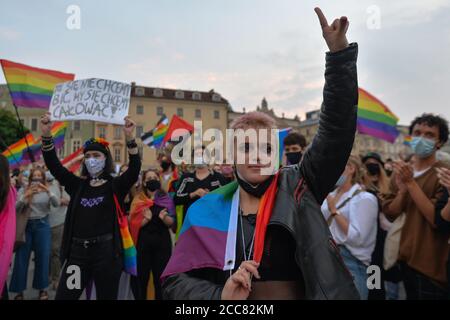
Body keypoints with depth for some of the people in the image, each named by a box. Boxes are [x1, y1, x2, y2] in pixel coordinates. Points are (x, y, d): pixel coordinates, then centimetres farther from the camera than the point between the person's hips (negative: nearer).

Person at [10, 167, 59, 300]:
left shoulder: (47, 190, 3)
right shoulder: (23, 191, 5)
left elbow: (57, 204, -12)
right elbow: (16, 209, -5)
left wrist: (48, 191, -27)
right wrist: (25, 196, -21)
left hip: (42, 225, -1)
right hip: (26, 225, 1)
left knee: (42, 257, 4)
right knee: (21, 257, 3)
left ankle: (42, 288, 18)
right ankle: (19, 291, 16)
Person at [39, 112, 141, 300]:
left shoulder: (115, 186, 0)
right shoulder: (78, 185, 10)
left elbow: (134, 169, -16)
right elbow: (54, 165, 2)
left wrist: (129, 138, -28)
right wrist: (46, 135, -10)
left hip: (106, 250, -3)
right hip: (78, 250, 3)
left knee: (106, 297, 9)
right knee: (63, 297, 6)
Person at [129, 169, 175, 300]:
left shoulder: (166, 198, 3)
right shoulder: (138, 199, 2)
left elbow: (171, 222, 0)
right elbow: (134, 224, -3)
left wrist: (164, 217, -21)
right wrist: (147, 219, -20)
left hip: (162, 240, 0)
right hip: (143, 241, 0)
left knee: (161, 276, 5)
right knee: (141, 276, 4)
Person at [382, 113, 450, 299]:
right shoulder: (400, 172, 5)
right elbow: (390, 214, 2)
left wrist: (411, 183, -23)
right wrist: (402, 189, -14)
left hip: (431, 266, -5)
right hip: (406, 258, 6)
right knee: (410, 297, 20)